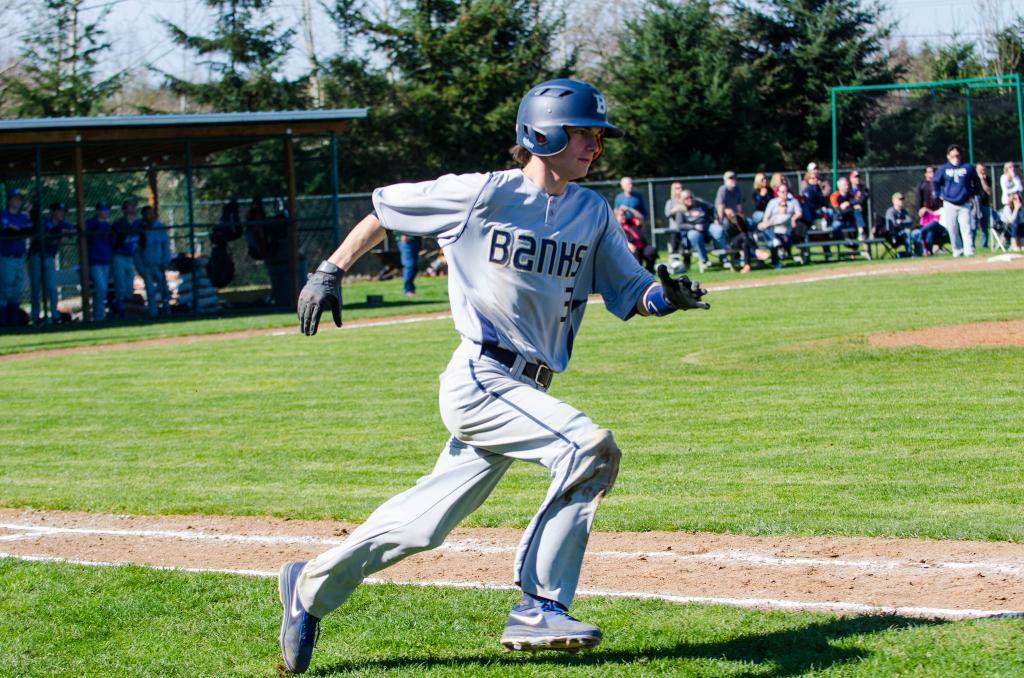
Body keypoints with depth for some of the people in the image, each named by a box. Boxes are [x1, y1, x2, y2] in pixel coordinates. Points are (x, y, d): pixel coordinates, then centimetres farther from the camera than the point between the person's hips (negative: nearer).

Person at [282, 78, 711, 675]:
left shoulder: (593, 213, 9)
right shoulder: (483, 195, -7)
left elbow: (629, 292, 7)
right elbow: (386, 207, 3)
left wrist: (667, 296, -15)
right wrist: (331, 273, 2)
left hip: (526, 390, 7)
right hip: (479, 378, -7)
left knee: (427, 525, 11)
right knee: (591, 447, -23)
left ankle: (313, 585, 30)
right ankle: (539, 608, -15)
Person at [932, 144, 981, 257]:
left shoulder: (968, 168, 2)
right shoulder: (943, 169, 3)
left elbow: (976, 183, 14)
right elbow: (935, 183, 14)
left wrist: (972, 195, 7)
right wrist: (940, 195, 7)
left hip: (964, 204, -1)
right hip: (949, 204, 1)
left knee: (966, 228, -10)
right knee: (952, 230, 2)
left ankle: (969, 251, -15)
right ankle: (957, 251, 14)